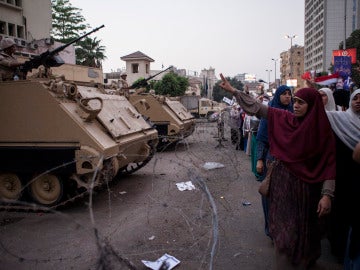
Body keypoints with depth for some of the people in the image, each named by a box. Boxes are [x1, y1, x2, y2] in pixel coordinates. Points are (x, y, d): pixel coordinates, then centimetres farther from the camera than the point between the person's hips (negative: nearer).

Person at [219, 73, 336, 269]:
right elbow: (257, 108, -1)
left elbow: (330, 164, -10)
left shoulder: (322, 130, -9)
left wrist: (327, 194, -15)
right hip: (282, 182, 3)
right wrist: (233, 91, -4)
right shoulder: (284, 118, -2)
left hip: (306, 187, -3)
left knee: (304, 229, 10)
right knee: (285, 228, 13)